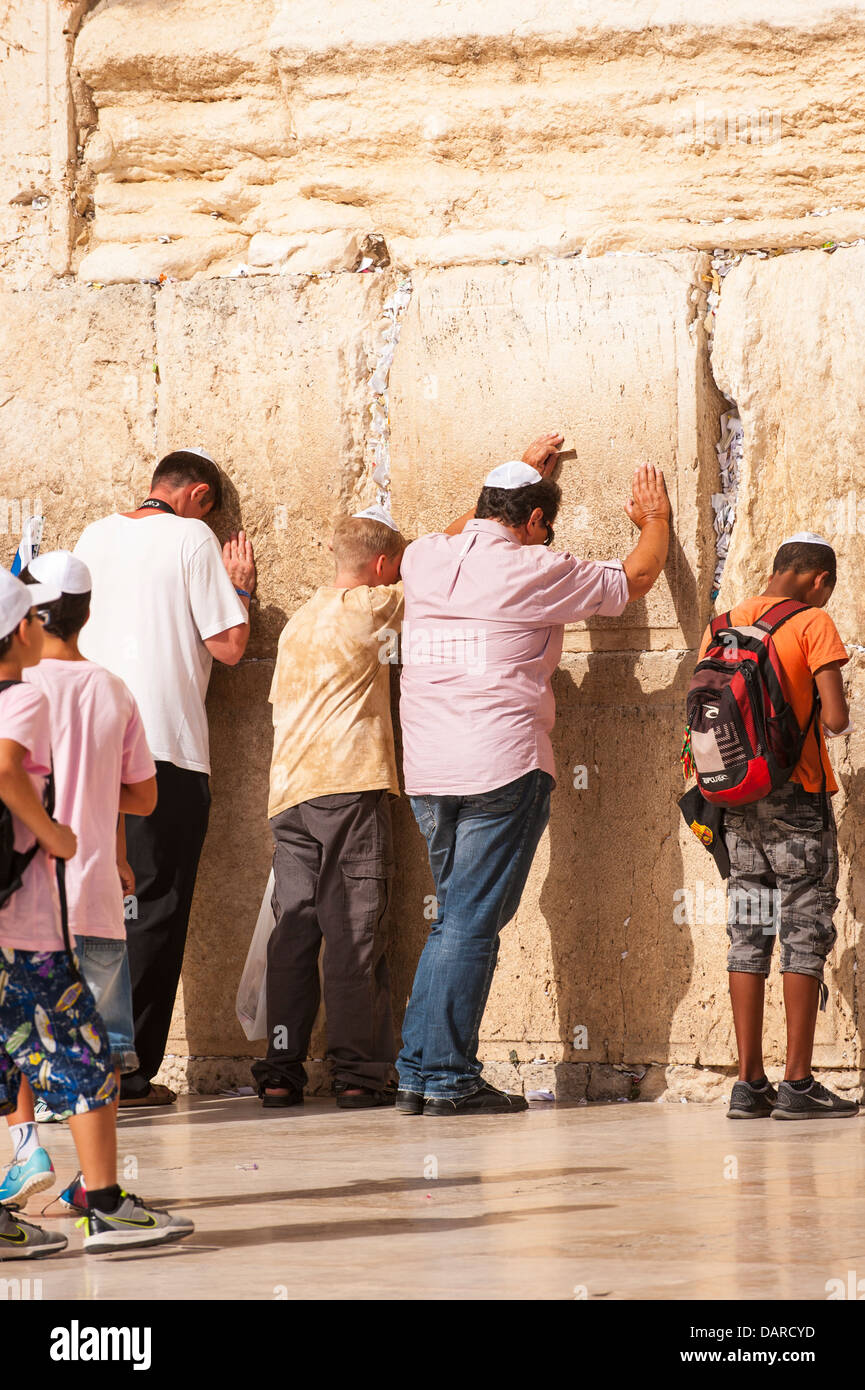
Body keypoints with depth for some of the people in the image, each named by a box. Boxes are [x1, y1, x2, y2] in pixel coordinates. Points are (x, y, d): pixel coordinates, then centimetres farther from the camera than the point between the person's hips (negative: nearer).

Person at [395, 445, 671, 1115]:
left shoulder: (424, 559, 9)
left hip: (428, 773, 6)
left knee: (456, 919, 15)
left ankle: (418, 1073, 13)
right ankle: (448, 1079, -3)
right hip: (503, 770, -6)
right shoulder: (534, 573, -6)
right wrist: (655, 520, 28)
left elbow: (467, 530, 36)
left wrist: (524, 470, 47)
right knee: (471, 923, -4)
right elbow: (636, 579, 8)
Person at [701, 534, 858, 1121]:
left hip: (738, 799, 6)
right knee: (806, 930, -2)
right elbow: (836, 719, -15)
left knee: (749, 936, 8)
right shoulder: (813, 623, -8)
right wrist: (840, 709, 6)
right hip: (799, 797, -6)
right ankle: (798, 1084, -5)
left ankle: (750, 1083, 5)